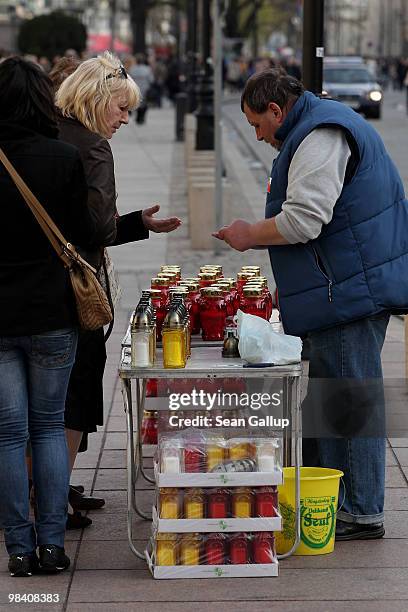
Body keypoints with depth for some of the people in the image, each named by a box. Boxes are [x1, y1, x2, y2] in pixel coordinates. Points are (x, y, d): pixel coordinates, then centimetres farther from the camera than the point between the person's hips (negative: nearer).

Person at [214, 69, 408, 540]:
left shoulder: (320, 138, -15)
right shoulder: (320, 127, 21)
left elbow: (303, 220, -22)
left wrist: (250, 234, -5)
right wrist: (258, 235, 21)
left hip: (351, 289, -11)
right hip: (353, 287, 11)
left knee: (349, 400, -6)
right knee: (326, 398, 15)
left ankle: (362, 513, 1)